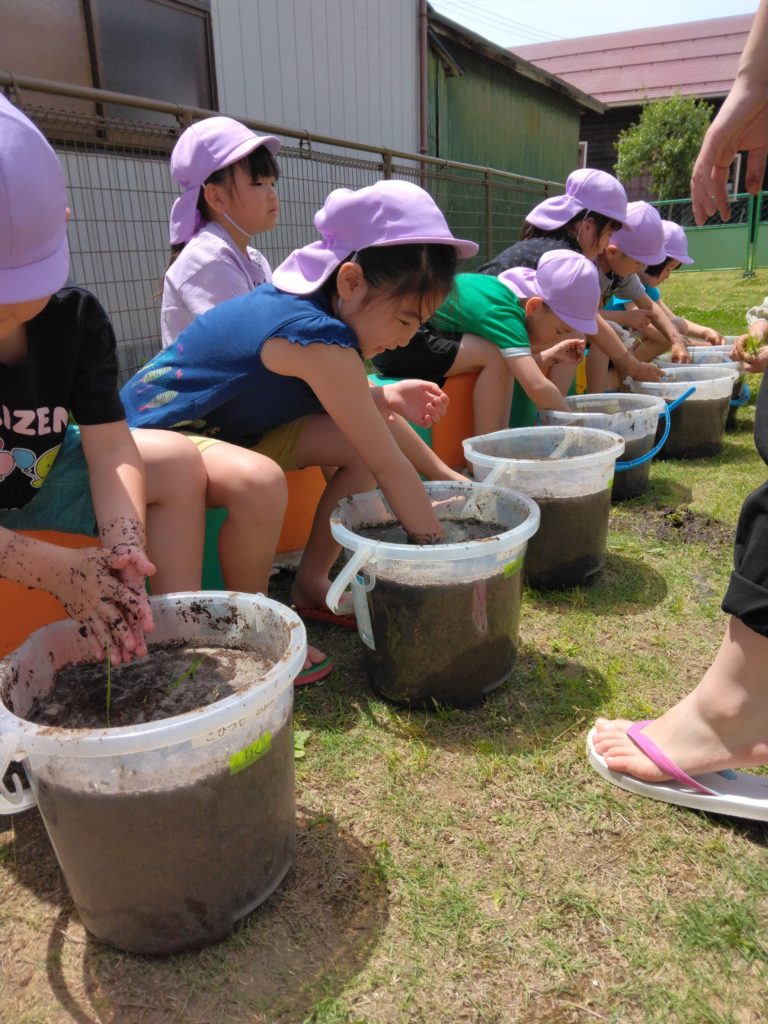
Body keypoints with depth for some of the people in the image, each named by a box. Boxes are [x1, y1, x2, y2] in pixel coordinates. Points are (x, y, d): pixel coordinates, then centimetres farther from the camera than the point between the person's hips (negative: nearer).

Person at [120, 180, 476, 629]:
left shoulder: (327, 302, -3)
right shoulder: (319, 338, -32)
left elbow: (374, 412, 10)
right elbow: (389, 466, -29)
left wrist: (444, 474, 7)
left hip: (228, 428, 9)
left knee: (363, 440, -4)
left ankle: (311, 583, 6)